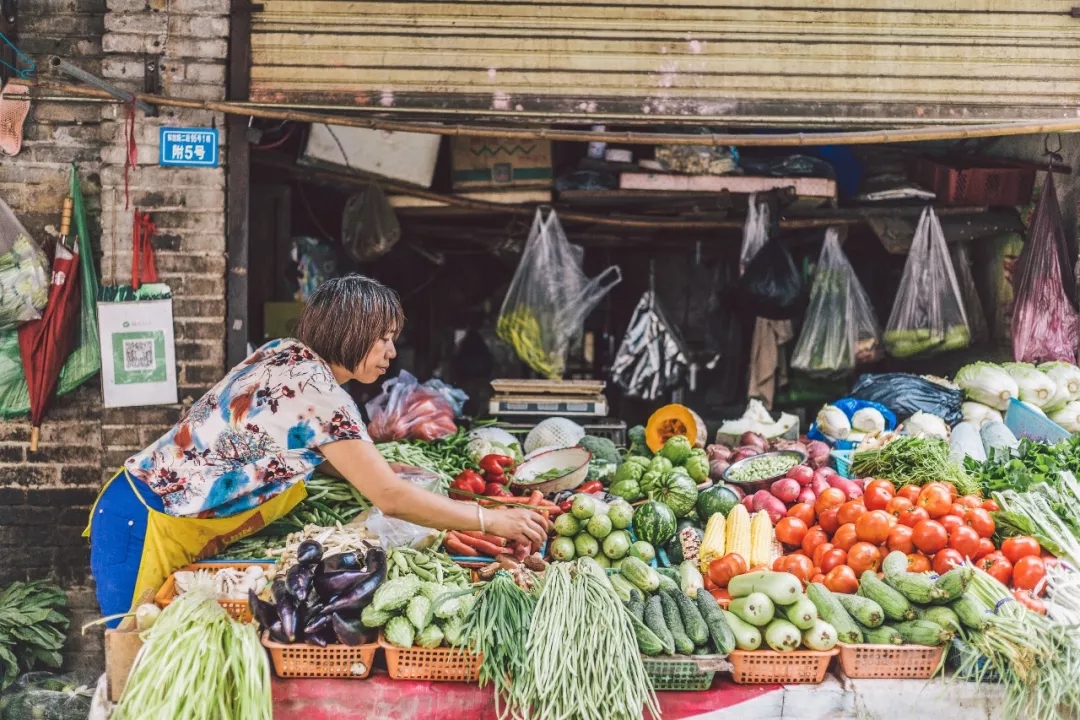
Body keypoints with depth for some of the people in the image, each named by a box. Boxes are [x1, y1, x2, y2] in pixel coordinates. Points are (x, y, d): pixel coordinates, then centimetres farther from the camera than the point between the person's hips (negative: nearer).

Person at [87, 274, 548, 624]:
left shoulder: (285, 354, 6)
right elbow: (390, 498, -19)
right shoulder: (320, 395, -20)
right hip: (148, 533, -9)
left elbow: (323, 459, 18)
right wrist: (491, 520, -12)